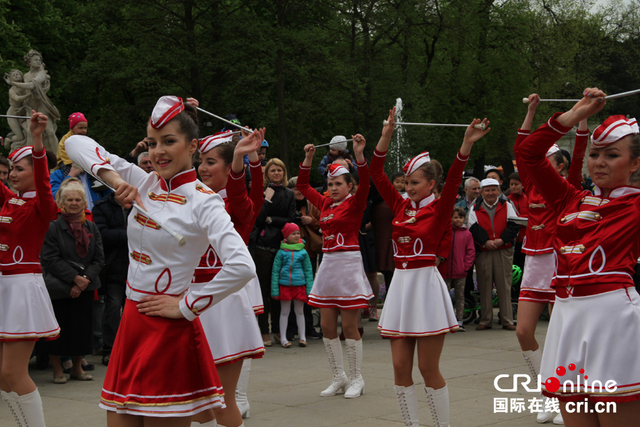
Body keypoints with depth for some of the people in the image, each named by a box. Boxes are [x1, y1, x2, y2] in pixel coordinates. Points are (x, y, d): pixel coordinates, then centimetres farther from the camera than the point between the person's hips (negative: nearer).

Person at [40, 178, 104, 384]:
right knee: (58, 328, 0)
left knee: (82, 326, 8)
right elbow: (50, 259, -13)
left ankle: (77, 367, 22)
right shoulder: (53, 228, -6)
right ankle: (57, 369, 14)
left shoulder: (91, 228, 8)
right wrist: (75, 278, -17)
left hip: (85, 288, 4)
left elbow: (99, 259, 5)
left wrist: (85, 279, -11)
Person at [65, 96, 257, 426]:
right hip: (131, 325, 6)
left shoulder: (203, 201, -11)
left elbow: (242, 266, -26)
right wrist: (113, 178, -10)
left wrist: (187, 306, -17)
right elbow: (75, 144, 7)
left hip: (169, 332, -6)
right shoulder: (144, 184, 6)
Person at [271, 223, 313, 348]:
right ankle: (283, 338, 16)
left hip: (299, 285, 1)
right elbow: (275, 271, 3)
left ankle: (302, 337, 19)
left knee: (299, 311, 10)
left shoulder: (303, 252, 3)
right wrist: (275, 290, -2)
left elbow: (308, 271, 8)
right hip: (284, 285, -1)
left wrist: (310, 289, 3)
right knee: (285, 311, 7)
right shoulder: (281, 252, 0)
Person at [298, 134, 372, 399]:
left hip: (348, 265, -6)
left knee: (349, 326, -2)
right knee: (327, 325, 7)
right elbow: (303, 186, 22)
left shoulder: (354, 204, -4)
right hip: (328, 265, 7)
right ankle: (339, 378, 18)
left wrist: (359, 154, -33)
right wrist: (308, 159, 13)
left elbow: (365, 183, -23)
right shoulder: (325, 204, 12)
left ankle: (356, 379, 10)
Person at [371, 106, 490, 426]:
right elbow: (377, 174, 7)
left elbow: (453, 182, -19)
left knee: (428, 369, -2)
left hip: (426, 286, -5)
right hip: (400, 285, 5)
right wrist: (386, 136, 0)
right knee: (400, 367, 4)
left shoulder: (439, 209, -3)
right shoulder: (400, 206, 10)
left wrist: (466, 145, -33)